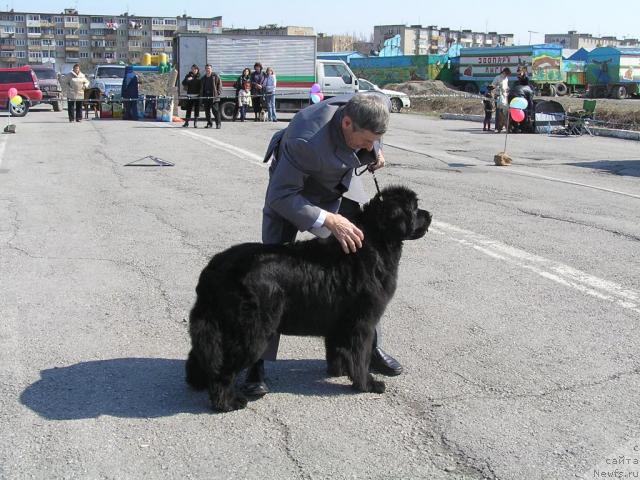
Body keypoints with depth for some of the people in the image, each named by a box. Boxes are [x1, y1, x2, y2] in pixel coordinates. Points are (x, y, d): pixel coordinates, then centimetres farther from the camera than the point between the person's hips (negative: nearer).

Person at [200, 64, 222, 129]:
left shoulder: (215, 76, 3)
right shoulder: (203, 78, 19)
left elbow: (219, 85, 0)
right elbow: (202, 88, 23)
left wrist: (218, 93, -11)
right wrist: (201, 96, 16)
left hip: (214, 96, -6)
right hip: (205, 96, 6)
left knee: (215, 110, -10)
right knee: (207, 111, 6)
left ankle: (218, 123, -7)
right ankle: (209, 123, 15)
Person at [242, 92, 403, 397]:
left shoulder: (376, 104, -26)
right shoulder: (306, 139, -43)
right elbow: (281, 196, -35)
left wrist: (374, 152, -9)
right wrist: (328, 221, -42)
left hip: (337, 188, 5)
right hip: (290, 191, -5)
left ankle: (368, 346, 20)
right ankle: (258, 362, -1)